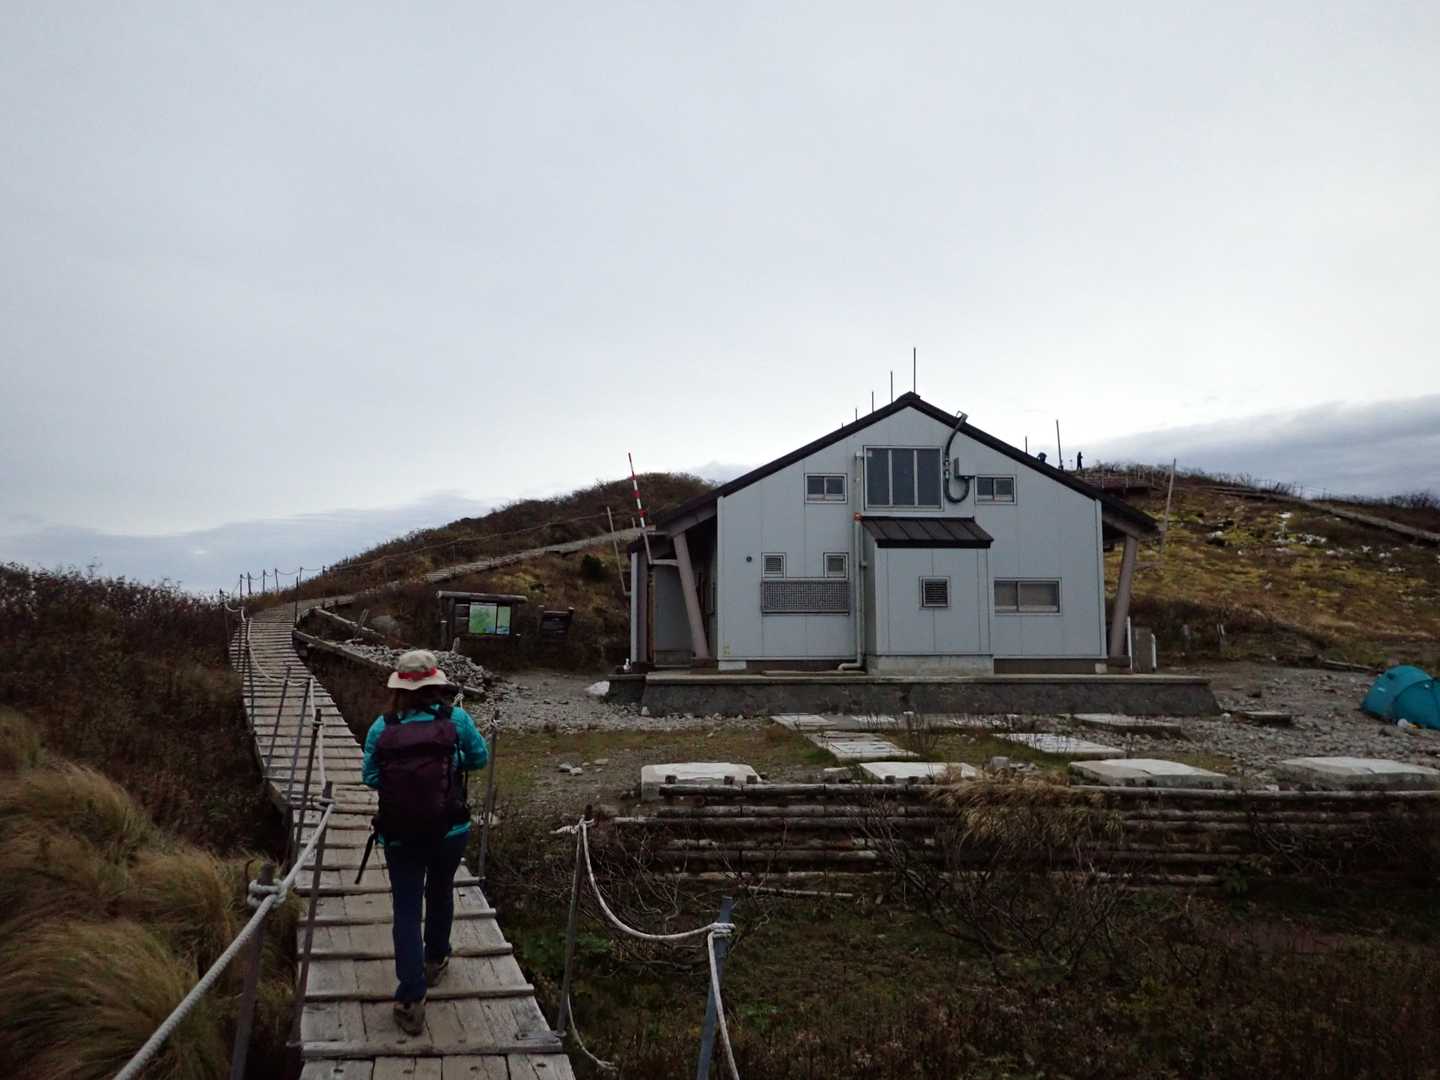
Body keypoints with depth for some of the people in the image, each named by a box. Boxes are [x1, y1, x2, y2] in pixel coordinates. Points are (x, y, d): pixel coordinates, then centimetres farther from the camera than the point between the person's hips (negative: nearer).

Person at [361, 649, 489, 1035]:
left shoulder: (381, 728, -7)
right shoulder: (456, 719, -9)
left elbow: (370, 777, -1)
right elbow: (479, 758, 2)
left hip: (399, 836, 0)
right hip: (450, 830, 0)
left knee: (406, 910, 7)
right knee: (440, 895, 24)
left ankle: (411, 1000, 2)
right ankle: (435, 961, 44)